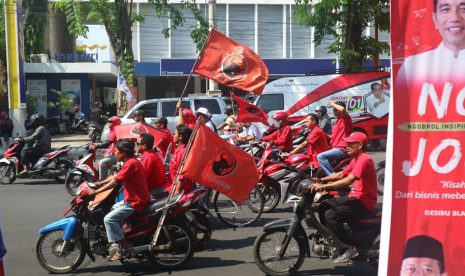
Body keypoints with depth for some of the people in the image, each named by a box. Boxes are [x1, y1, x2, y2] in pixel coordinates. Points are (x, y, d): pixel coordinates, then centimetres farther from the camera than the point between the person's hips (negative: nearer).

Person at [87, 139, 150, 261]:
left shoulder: (131, 163, -19)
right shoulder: (131, 162, 13)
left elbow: (115, 182, -22)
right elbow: (116, 177, 21)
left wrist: (96, 191, -18)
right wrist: (101, 183, 15)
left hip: (135, 202, -11)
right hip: (132, 199, 11)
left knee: (109, 219, -17)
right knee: (112, 209, 26)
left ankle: (125, 247, -11)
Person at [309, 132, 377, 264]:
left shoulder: (364, 159, -20)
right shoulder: (356, 159, 13)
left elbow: (348, 180, -31)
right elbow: (341, 175, 16)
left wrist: (323, 186, -32)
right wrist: (322, 179, 3)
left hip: (363, 202, -10)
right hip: (354, 197, 10)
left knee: (330, 215, -23)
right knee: (323, 207, 9)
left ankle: (349, 249, -15)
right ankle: (331, 240, 18)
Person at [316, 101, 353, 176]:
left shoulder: (345, 119, -8)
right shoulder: (338, 121, 20)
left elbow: (343, 109, -33)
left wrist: (332, 104, -17)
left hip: (342, 149, -11)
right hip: (336, 148, 11)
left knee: (320, 156, -26)